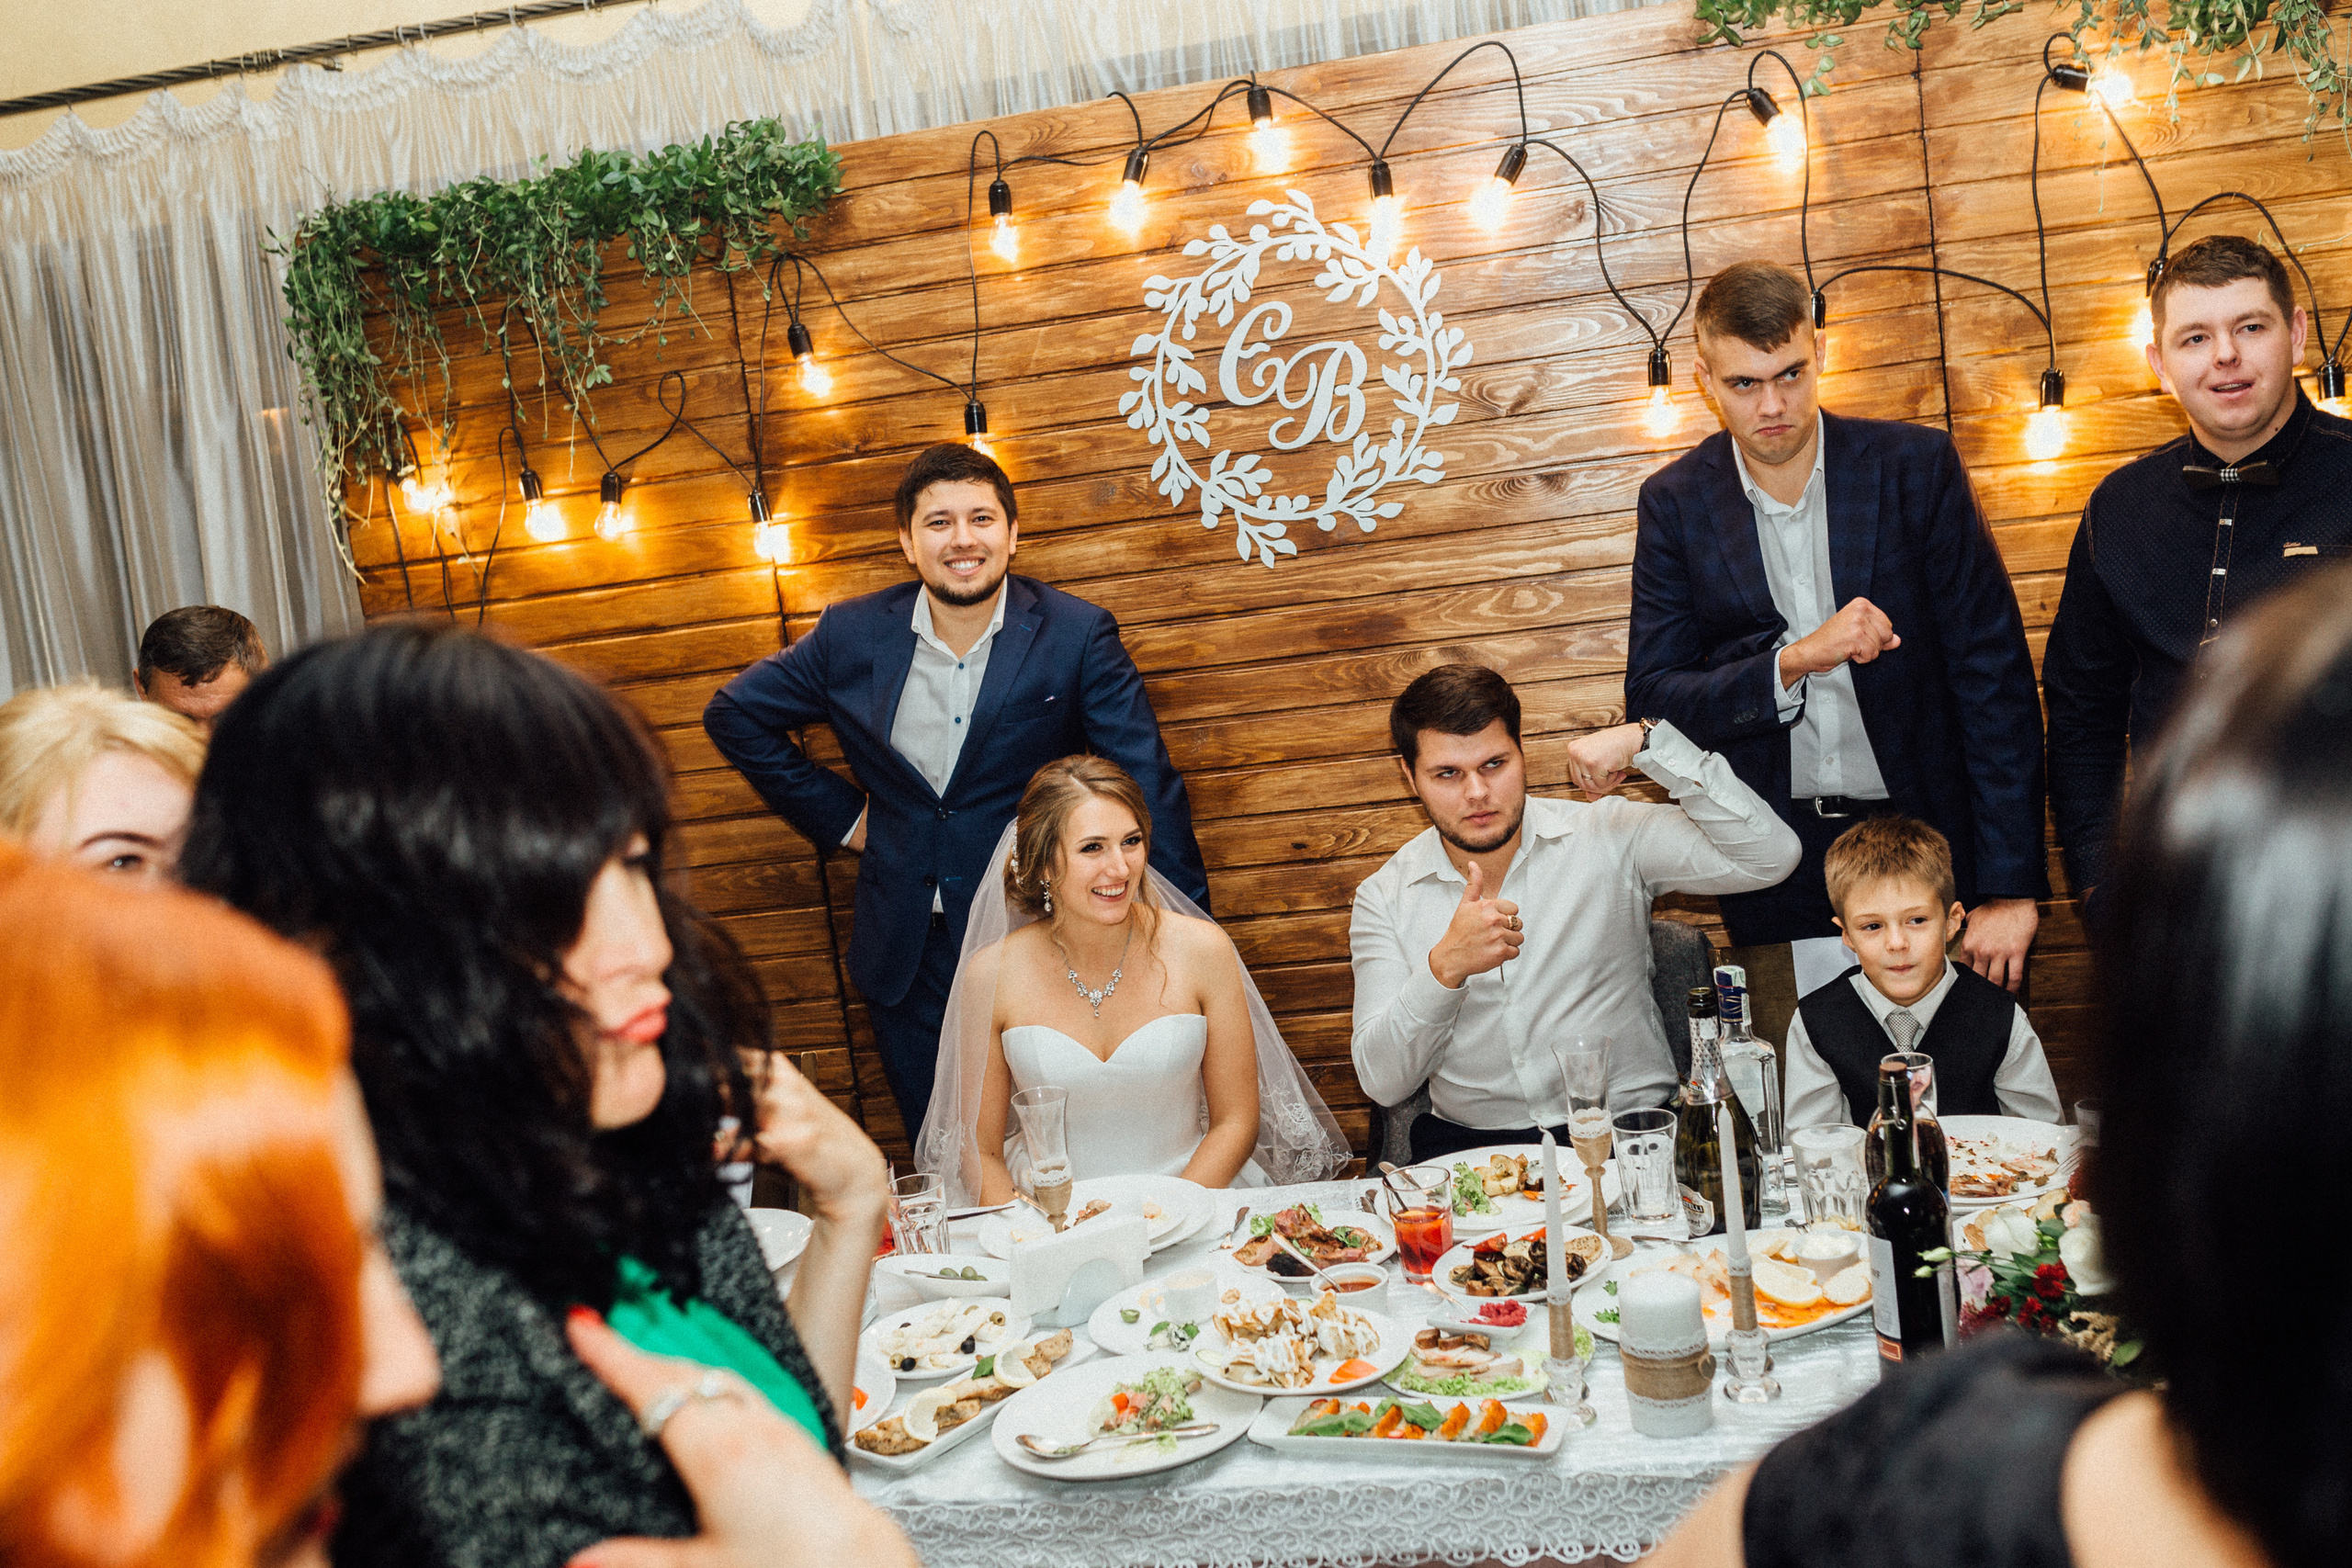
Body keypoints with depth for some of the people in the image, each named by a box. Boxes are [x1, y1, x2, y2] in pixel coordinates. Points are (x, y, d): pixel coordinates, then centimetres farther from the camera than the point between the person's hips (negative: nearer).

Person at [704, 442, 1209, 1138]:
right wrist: (839, 816, 6)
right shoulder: (852, 636, -2)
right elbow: (734, 715, 12)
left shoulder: (1078, 637, -9)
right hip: (906, 959, 3)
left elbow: (1149, 788, -9)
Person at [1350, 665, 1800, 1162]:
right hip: (1473, 1143, 1)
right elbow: (1382, 1082, -2)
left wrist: (1648, 742, -13)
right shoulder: (1384, 898, 5)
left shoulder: (1610, 834, 1)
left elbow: (1769, 857, -9)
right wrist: (1446, 967, -20)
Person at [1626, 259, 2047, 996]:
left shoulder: (1917, 466, -4)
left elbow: (1993, 672, -5)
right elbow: (1651, 701, -3)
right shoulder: (1675, 502, 0)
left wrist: (2009, 887, -10)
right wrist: (1793, 662, -21)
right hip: (1781, 873, 1)